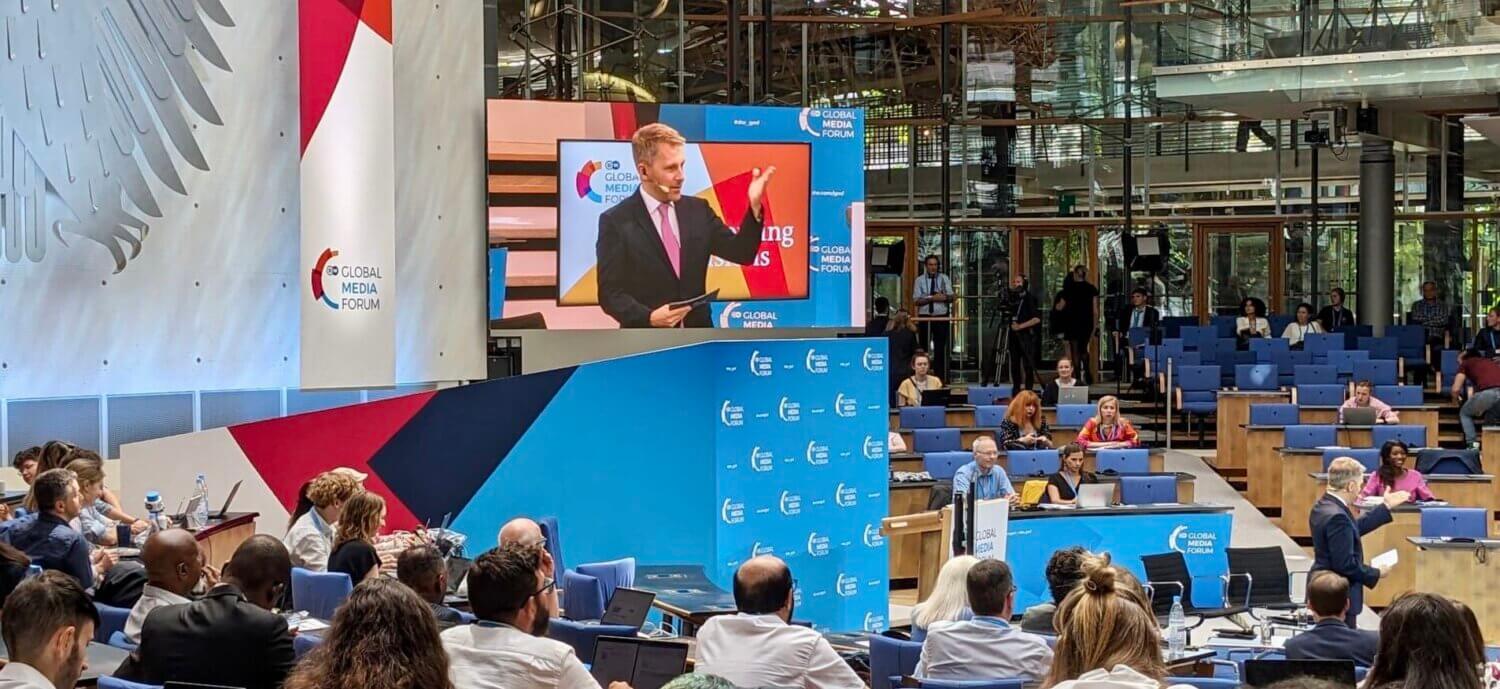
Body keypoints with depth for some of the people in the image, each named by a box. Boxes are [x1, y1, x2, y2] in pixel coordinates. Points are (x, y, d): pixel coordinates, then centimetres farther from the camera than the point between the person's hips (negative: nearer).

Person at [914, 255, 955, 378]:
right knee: (924, 348, 4)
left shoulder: (944, 279, 6)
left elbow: (951, 297, -2)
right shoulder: (920, 280, 2)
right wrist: (931, 298, -19)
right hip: (925, 318, -1)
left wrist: (944, 297, -24)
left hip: (941, 318, 1)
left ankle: (940, 377, 5)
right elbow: (917, 300, -6)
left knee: (940, 349, 2)